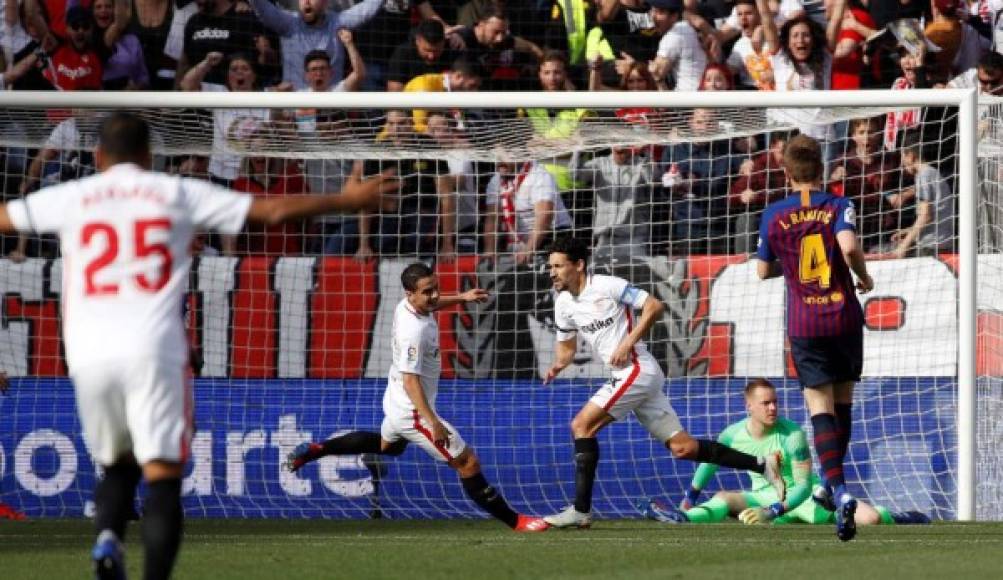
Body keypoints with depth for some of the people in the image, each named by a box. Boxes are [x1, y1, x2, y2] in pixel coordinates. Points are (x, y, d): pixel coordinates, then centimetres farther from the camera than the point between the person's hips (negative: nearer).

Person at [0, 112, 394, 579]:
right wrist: (348, 200, 23)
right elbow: (273, 210, 12)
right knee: (162, 475, -5)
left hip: (89, 353, 2)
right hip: (153, 349, -2)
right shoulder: (177, 194, 10)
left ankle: (107, 538, -8)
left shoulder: (71, 198, 12)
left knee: (117, 466, 20)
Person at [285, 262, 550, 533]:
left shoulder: (406, 305, -4)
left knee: (388, 445, 38)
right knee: (468, 462, -5)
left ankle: (314, 450, 37)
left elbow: (431, 305, 24)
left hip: (395, 402, 10)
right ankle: (513, 521, 0)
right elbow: (410, 380, -33)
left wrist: (461, 298, 16)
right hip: (413, 411, -10)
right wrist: (433, 423, -37)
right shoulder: (414, 330, -31)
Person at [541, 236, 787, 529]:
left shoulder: (608, 286, -12)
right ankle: (762, 465, 11)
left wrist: (628, 342, -18)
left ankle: (581, 510, -14)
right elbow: (567, 346, 22)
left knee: (582, 425, -15)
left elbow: (654, 306, -13)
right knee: (681, 447, 5)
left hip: (638, 370, -8)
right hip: (624, 377, 8)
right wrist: (558, 365, -1)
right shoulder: (564, 304, 12)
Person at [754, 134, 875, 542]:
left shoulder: (774, 215, 3)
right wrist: (864, 277, -3)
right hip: (845, 317, 0)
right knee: (843, 400, 18)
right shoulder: (839, 206, -2)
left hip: (804, 325, 0)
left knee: (820, 406, -6)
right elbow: (849, 247, -21)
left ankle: (839, 490, -24)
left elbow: (763, 270, 11)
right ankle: (834, 475, 31)